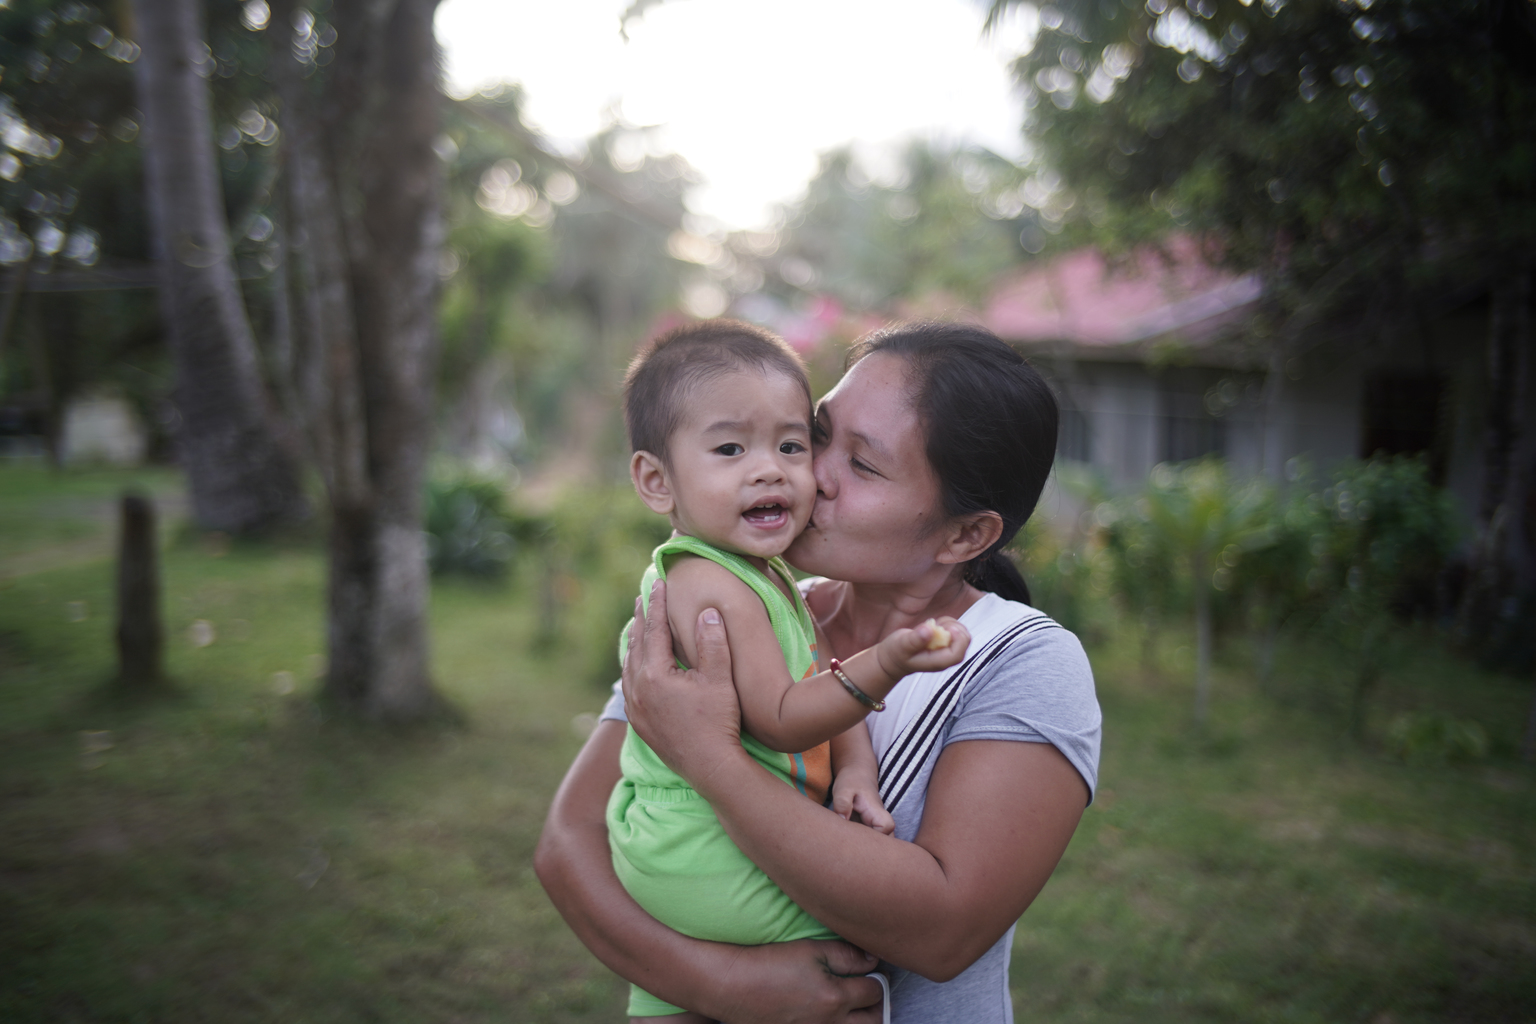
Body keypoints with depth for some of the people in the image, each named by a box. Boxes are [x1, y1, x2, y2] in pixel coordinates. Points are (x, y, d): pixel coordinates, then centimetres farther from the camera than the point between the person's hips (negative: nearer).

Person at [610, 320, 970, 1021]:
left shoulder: (769, 576, 8)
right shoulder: (712, 587, -25)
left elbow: (824, 686, 8)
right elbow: (779, 720, -26)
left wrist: (854, 769, -9)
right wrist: (883, 666, -37)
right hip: (708, 858, -10)